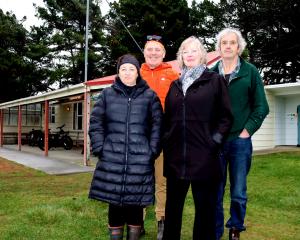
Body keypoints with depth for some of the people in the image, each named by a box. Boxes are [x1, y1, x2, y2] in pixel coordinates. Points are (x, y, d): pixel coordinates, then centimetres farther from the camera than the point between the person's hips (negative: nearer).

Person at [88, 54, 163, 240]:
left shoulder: (150, 95, 6)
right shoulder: (107, 94, 9)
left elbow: (157, 125, 5)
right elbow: (96, 123, 8)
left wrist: (152, 151, -2)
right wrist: (100, 148, -1)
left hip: (140, 160, -1)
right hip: (112, 159, 1)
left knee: (135, 202, 6)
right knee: (114, 201, 6)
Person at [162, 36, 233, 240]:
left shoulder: (215, 80, 4)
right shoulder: (176, 85, 16)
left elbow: (226, 116, 0)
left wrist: (215, 140, -8)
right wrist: (167, 140, 7)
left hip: (204, 155, -4)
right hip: (176, 155, 4)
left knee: (205, 206, 6)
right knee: (173, 205, 12)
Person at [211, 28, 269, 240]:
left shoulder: (250, 71, 2)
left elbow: (261, 107, 1)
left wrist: (247, 130, -6)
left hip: (240, 141, -1)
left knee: (239, 193, 8)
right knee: (215, 192, 8)